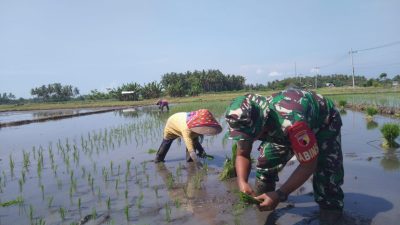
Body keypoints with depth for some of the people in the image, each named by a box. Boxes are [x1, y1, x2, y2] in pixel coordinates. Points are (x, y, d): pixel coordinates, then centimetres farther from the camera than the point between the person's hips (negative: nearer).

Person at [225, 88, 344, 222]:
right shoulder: (248, 120, -26)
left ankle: (331, 213, 4)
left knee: (326, 172, -21)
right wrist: (242, 182, -30)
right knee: (266, 161, -3)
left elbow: (309, 165, -36)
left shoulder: (292, 122, -48)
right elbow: (242, 154, -12)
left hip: (325, 122, -5)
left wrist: (280, 195, -39)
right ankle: (259, 199, 21)